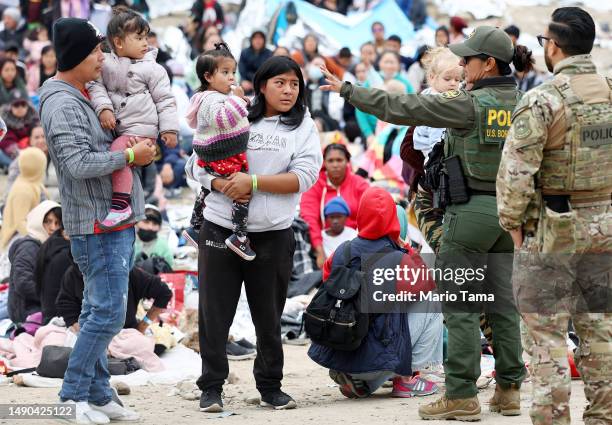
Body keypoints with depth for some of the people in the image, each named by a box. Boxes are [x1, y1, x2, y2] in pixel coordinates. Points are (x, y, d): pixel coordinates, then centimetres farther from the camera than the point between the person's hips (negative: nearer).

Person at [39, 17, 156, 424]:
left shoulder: (85, 96, 14)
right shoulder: (63, 104, -16)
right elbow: (78, 163, -25)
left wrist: (139, 147, 7)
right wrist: (131, 156, -16)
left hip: (113, 219, 10)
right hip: (97, 222, -10)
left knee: (98, 310, 12)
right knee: (109, 312, -9)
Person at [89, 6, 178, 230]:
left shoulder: (151, 69, -2)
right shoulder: (106, 64, 5)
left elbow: (165, 100, 0)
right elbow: (96, 85, -3)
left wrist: (169, 128, -6)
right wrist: (103, 108, -20)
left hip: (141, 127, -6)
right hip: (116, 126, 6)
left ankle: (121, 205, -26)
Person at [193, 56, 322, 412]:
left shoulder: (303, 127, 4)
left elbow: (304, 177, -9)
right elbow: (201, 164, 4)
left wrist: (253, 182, -16)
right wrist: (225, 185, -16)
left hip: (272, 235, 0)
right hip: (221, 230, 0)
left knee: (269, 315, 8)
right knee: (215, 313, 1)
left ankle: (270, 386, 21)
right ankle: (212, 387, 9)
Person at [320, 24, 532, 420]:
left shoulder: (469, 104, -15)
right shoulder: (524, 104, 3)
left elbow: (400, 108, -12)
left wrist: (348, 90, -4)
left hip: (471, 210, -6)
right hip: (510, 211, 6)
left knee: (461, 306, -1)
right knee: (503, 302, 12)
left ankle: (462, 395, 0)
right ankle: (509, 390, 14)